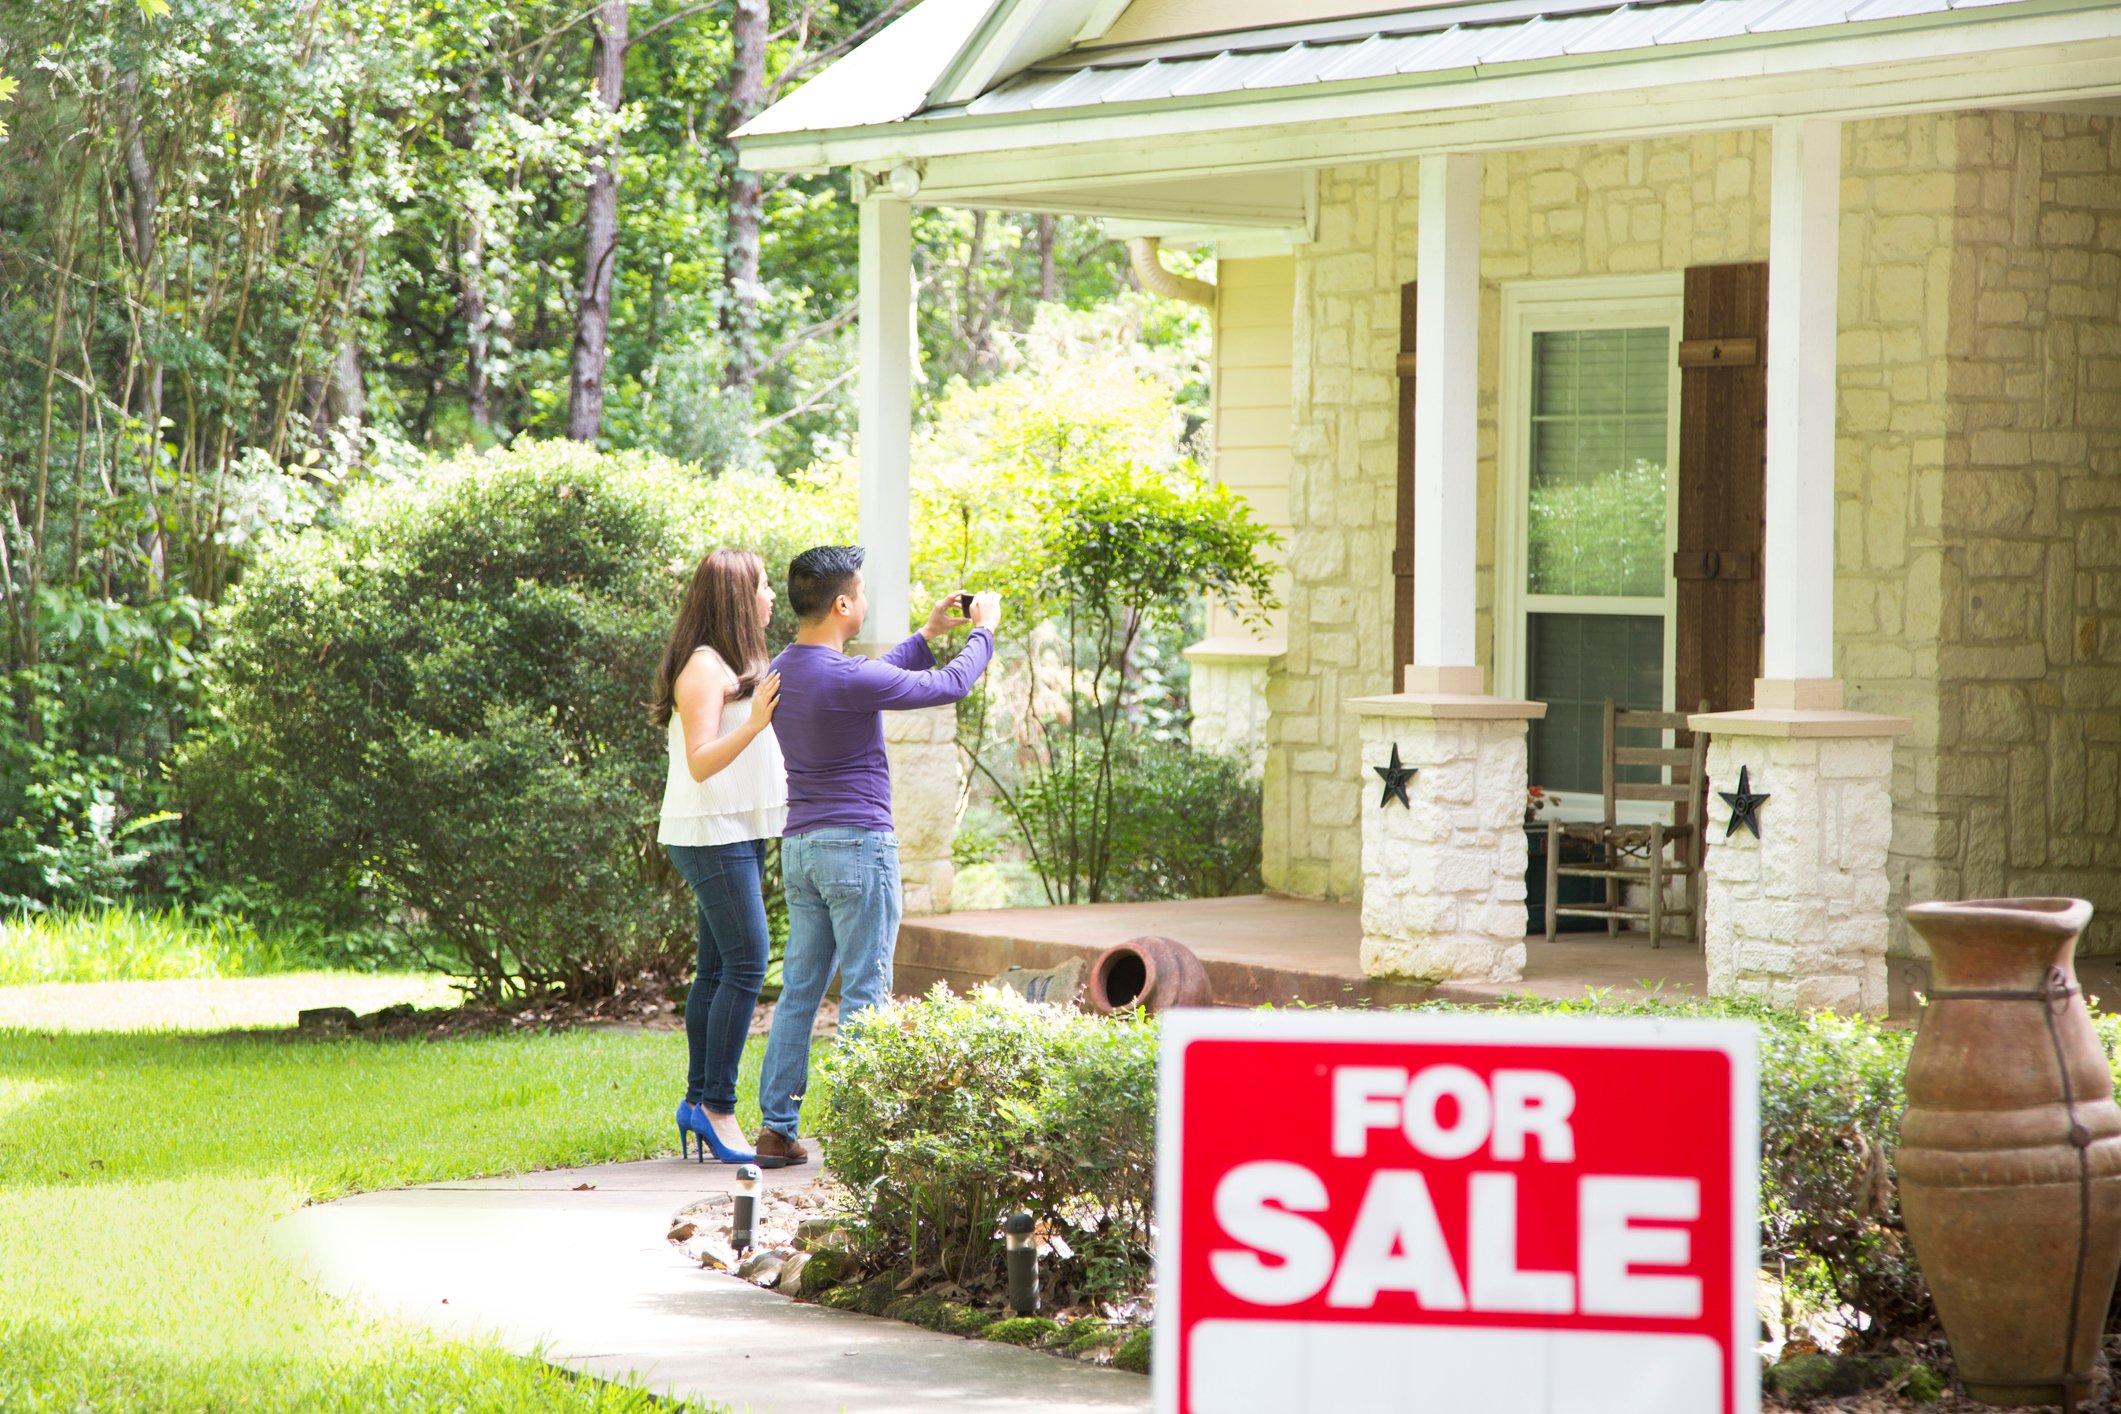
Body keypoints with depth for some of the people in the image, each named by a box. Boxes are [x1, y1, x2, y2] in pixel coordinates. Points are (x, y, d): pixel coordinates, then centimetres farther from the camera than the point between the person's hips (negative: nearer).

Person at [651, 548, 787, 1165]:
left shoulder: (737, 666, 18)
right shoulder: (704, 668, -13)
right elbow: (700, 762, -21)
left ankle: (700, 1102, 11)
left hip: (738, 833, 10)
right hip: (711, 833, -10)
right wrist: (754, 723, -33)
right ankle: (716, 1106, -13)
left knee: (718, 968, 9)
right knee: (746, 961, -14)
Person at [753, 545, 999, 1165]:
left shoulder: (784, 670, 8)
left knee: (799, 988, 10)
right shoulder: (847, 678, -18)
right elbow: (950, 685, -7)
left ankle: (777, 1128, 9)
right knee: (864, 993, -2)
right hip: (857, 843, -8)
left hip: (799, 846, 8)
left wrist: (927, 636, 28)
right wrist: (983, 629, 10)